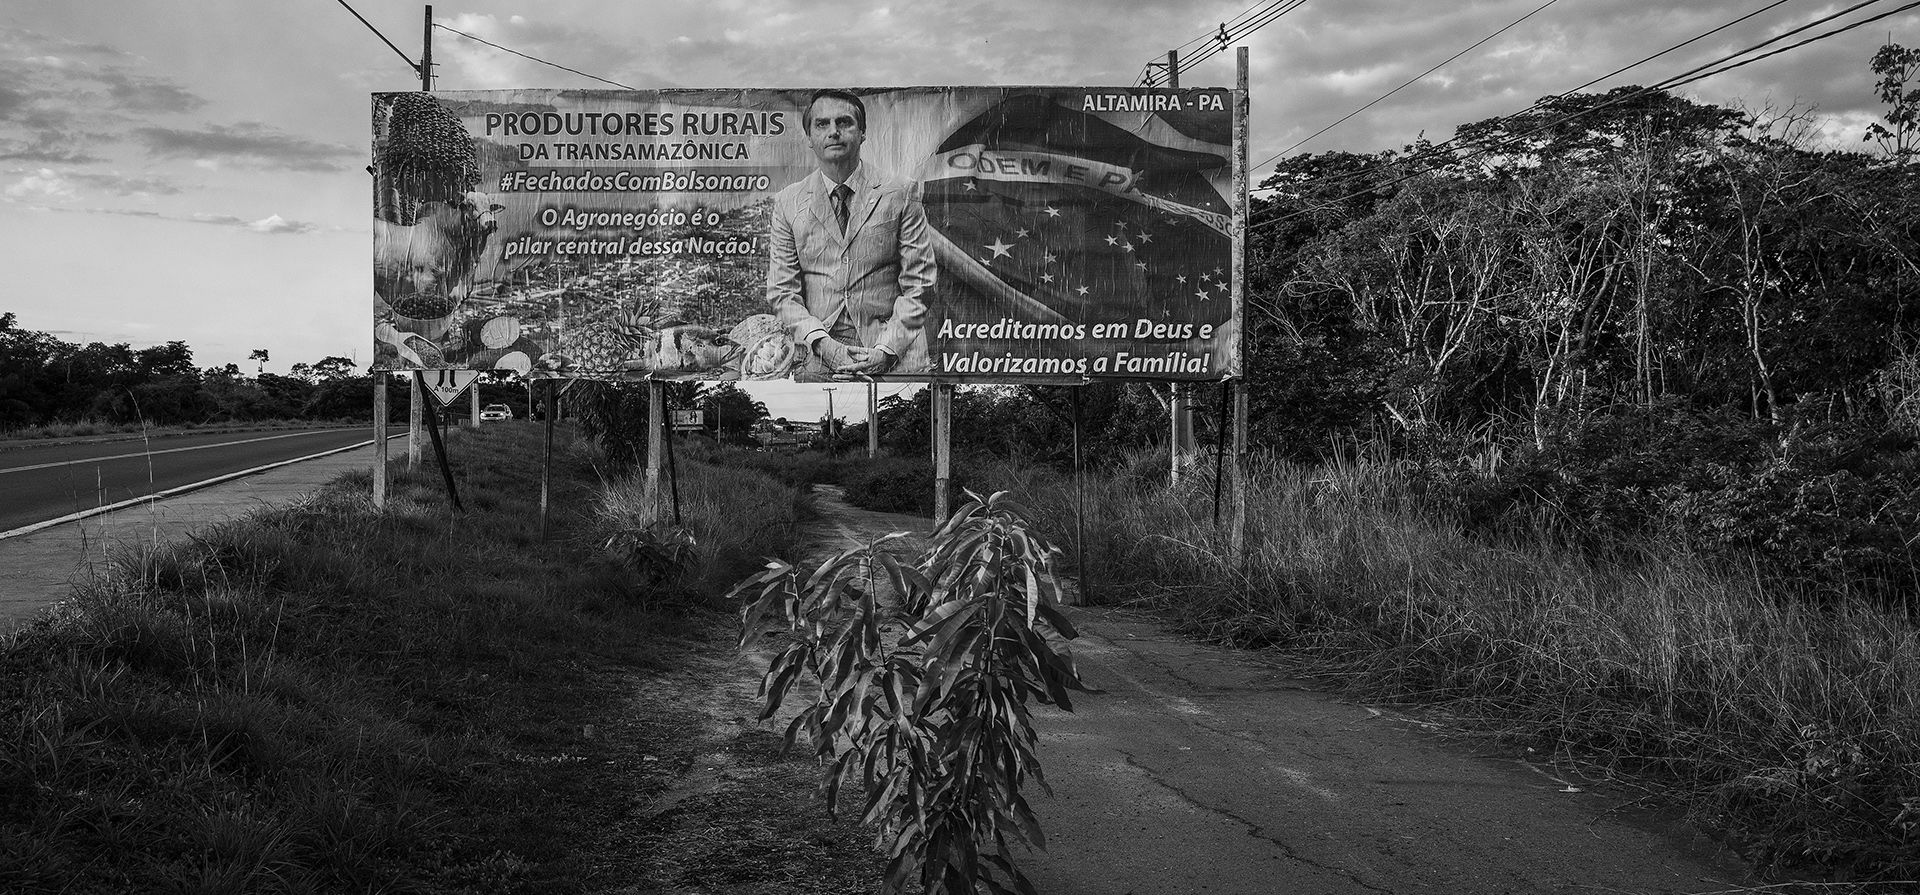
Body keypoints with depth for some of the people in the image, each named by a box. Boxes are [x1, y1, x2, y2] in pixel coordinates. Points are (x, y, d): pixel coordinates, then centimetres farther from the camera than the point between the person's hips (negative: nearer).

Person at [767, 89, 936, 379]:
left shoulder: (899, 196, 5)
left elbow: (917, 286, 2)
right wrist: (822, 343, -10)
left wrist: (886, 349, -11)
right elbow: (782, 291, 6)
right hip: (818, 354, 1)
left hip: (893, 354, -1)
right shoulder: (788, 204, 9)